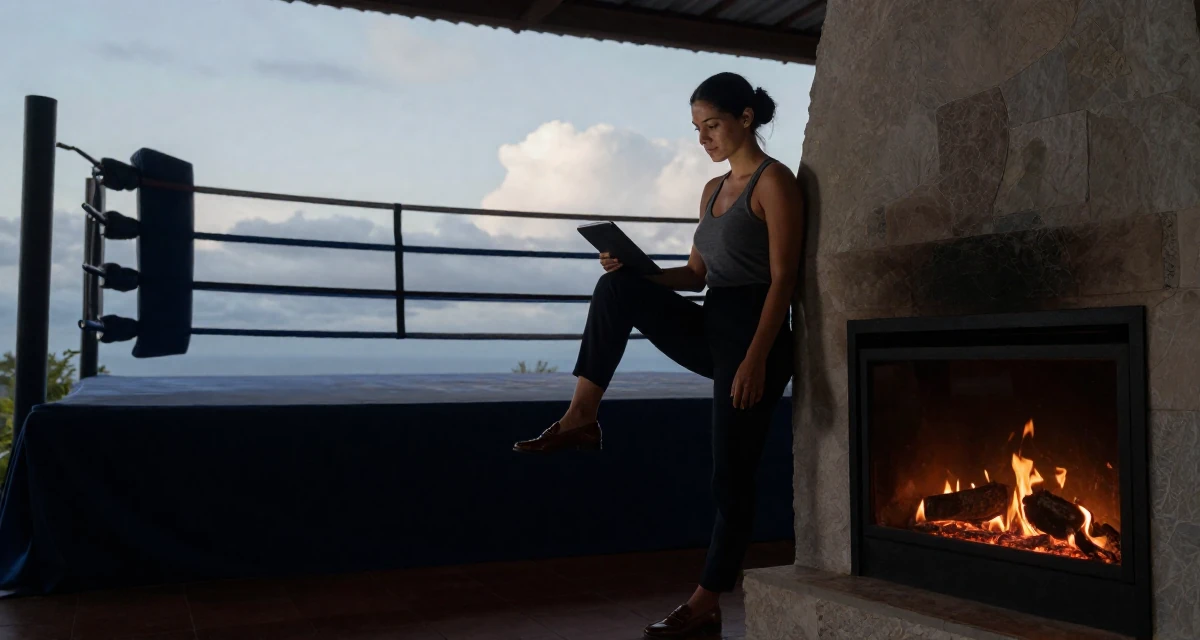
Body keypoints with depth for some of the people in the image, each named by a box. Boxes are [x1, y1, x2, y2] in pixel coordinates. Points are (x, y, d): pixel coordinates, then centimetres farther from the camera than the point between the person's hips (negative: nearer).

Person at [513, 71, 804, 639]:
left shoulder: (773, 182, -8)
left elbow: (783, 278, -15)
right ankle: (581, 418, -13)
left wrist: (755, 360, -23)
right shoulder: (714, 190, 15)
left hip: (753, 336, -7)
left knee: (730, 476, -1)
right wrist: (634, 269, -1)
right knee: (618, 288, -12)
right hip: (710, 331, 7)